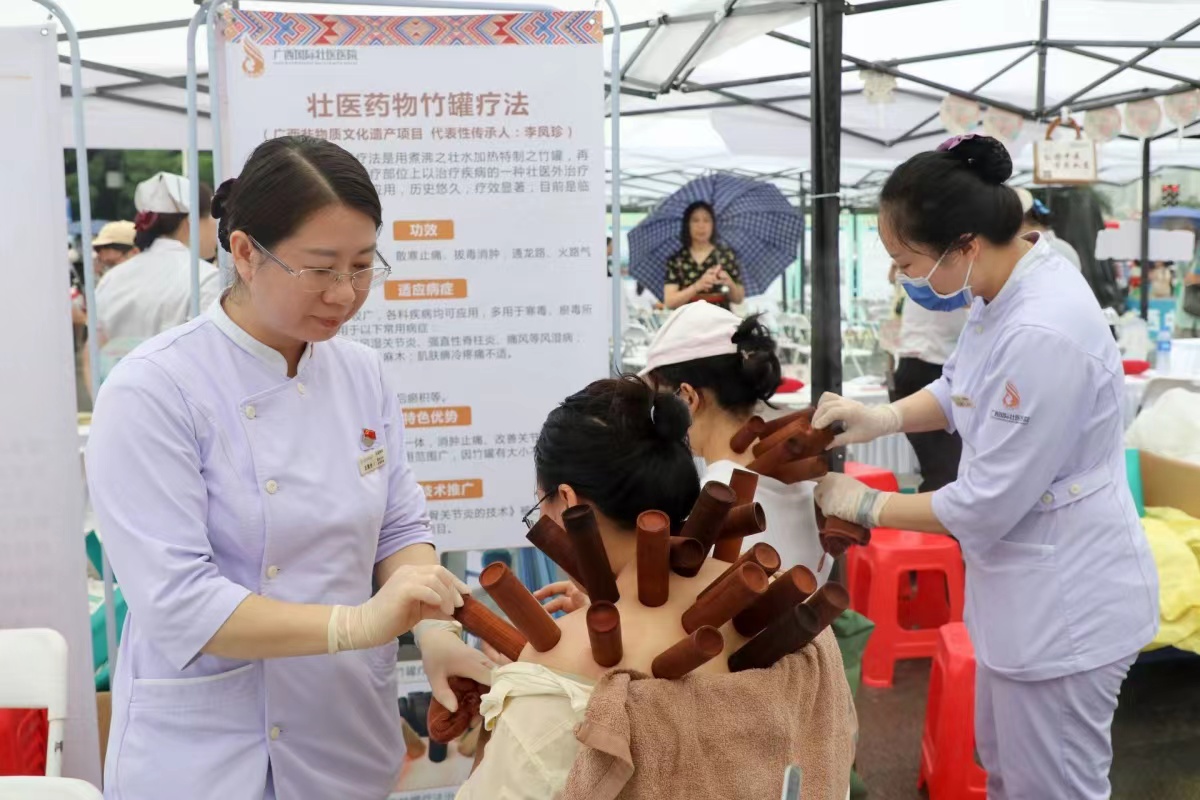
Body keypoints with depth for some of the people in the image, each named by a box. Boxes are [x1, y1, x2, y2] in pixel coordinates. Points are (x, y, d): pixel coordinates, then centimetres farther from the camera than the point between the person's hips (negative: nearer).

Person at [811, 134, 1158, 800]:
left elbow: (987, 504, -27)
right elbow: (963, 389, 15)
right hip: (1027, 584, 10)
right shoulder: (1005, 288, -3)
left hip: (1063, 602, -9)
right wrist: (885, 417, -4)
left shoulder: (1043, 334, -33)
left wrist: (866, 506, -13)